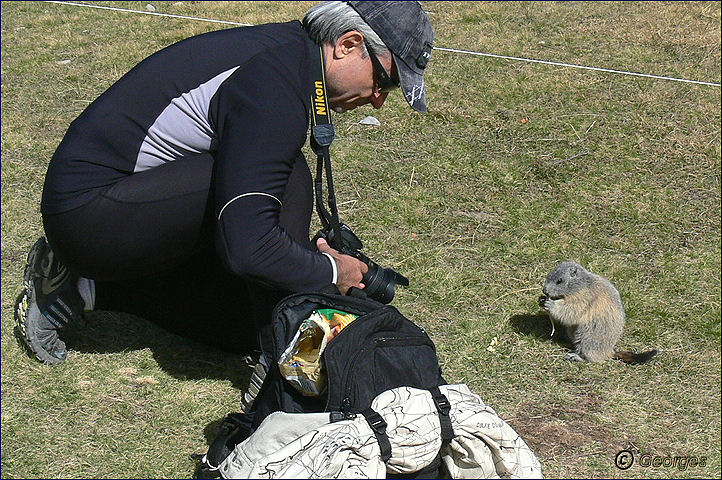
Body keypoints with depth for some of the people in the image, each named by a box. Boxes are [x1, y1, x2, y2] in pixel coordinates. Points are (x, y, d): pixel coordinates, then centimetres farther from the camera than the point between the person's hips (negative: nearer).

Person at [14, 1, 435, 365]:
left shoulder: (285, 45, 6)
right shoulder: (277, 88, -26)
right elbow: (247, 248, -31)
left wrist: (314, 254, 12)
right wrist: (331, 271, -14)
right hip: (88, 210, -10)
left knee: (245, 324, 10)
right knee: (286, 178, -24)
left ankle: (84, 288, 16)